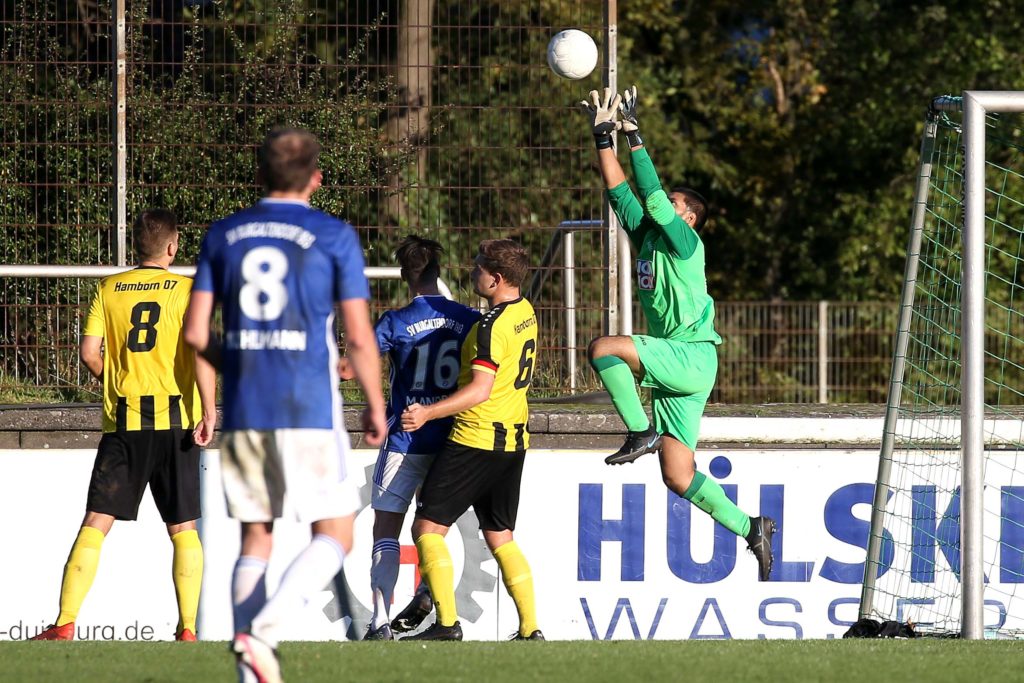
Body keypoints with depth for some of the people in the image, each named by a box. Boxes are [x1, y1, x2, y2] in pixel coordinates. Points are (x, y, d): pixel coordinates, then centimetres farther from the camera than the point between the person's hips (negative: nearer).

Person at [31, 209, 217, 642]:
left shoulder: (109, 289, 7)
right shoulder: (185, 289, 0)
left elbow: (89, 351, 2)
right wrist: (208, 410, -13)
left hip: (122, 420, 1)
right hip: (175, 420, -1)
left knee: (96, 522, 0)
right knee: (183, 529, 7)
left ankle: (65, 623, -8)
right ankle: (187, 629, 2)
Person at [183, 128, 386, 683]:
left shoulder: (223, 235, 7)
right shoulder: (334, 237, -3)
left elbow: (196, 332, 5)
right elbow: (359, 337, -6)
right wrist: (376, 406, 8)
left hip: (242, 409, 4)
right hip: (309, 411, -4)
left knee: (256, 538, 11)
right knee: (334, 536, 4)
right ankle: (263, 631, -17)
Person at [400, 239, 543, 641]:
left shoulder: (492, 326, -18)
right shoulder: (526, 313, 10)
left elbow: (480, 390, -23)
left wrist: (429, 413, -27)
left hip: (477, 439, -9)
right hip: (514, 440, 9)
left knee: (428, 526, -4)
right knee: (500, 537, 13)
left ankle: (447, 623, -11)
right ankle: (530, 628, 7)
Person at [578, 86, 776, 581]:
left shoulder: (684, 241, -4)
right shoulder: (647, 238, 16)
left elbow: (653, 197, -14)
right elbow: (620, 191, 16)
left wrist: (635, 138, -12)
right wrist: (604, 137, 10)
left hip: (692, 358, -8)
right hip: (671, 368, 8)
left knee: (603, 348, -24)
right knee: (677, 476, 2)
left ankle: (640, 432, -19)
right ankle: (750, 529, 10)